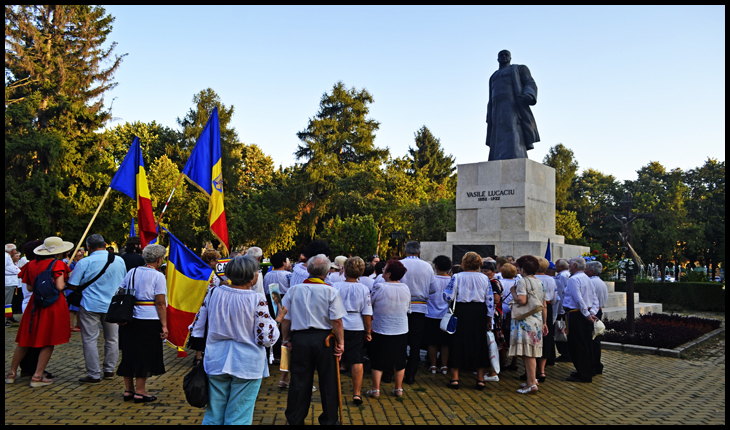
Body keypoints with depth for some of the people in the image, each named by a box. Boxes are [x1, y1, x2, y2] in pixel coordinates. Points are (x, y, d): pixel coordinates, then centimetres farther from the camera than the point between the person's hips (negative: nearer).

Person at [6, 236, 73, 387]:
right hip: (54, 305, -5)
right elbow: (59, 286, -18)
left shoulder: (32, 264, 6)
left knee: (25, 341, 16)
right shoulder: (57, 264, -11)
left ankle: (12, 373, 24)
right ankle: (37, 376, 5)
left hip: (35, 305, 6)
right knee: (48, 342, 4)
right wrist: (64, 281, 2)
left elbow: (29, 287, 9)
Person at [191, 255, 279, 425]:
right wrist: (275, 321, 2)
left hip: (215, 362, 4)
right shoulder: (257, 300, -15)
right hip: (247, 366, -4)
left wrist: (200, 351, 19)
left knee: (213, 416, 16)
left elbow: (197, 327, 5)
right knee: (238, 418, 8)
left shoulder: (214, 293, -3)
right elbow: (266, 339, -14)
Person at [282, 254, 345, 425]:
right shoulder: (330, 292, -7)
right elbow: (337, 321, -11)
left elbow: (285, 320, 4)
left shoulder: (293, 290, 0)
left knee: (299, 382, 11)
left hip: (299, 338, 2)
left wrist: (287, 340, 15)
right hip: (324, 339, -2)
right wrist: (340, 343, -1)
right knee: (328, 382, 10)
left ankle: (295, 419, 21)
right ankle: (329, 419, 20)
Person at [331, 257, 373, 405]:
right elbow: (367, 313, -4)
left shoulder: (335, 287, -7)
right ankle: (356, 394, 10)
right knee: (357, 361, 7)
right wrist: (368, 332, 7)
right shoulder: (364, 289, -6)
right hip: (357, 328, 0)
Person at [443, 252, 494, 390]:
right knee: (479, 344, 11)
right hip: (479, 313, 2)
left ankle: (454, 378, 8)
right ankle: (480, 379, 14)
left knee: (458, 343, 7)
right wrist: (489, 319, 8)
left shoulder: (457, 277, -8)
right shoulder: (485, 278, 1)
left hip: (461, 312, -2)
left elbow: (448, 297, -11)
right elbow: (490, 300, 2)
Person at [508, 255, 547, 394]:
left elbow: (522, 300, -23)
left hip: (526, 321, -8)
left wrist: (513, 291, -5)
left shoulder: (522, 281, -10)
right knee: (531, 353, 16)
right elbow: (544, 306, 16)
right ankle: (532, 379, 22)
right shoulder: (540, 283, 14)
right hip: (538, 320, 8)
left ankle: (531, 383, -6)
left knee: (527, 353, -6)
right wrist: (544, 323, 21)